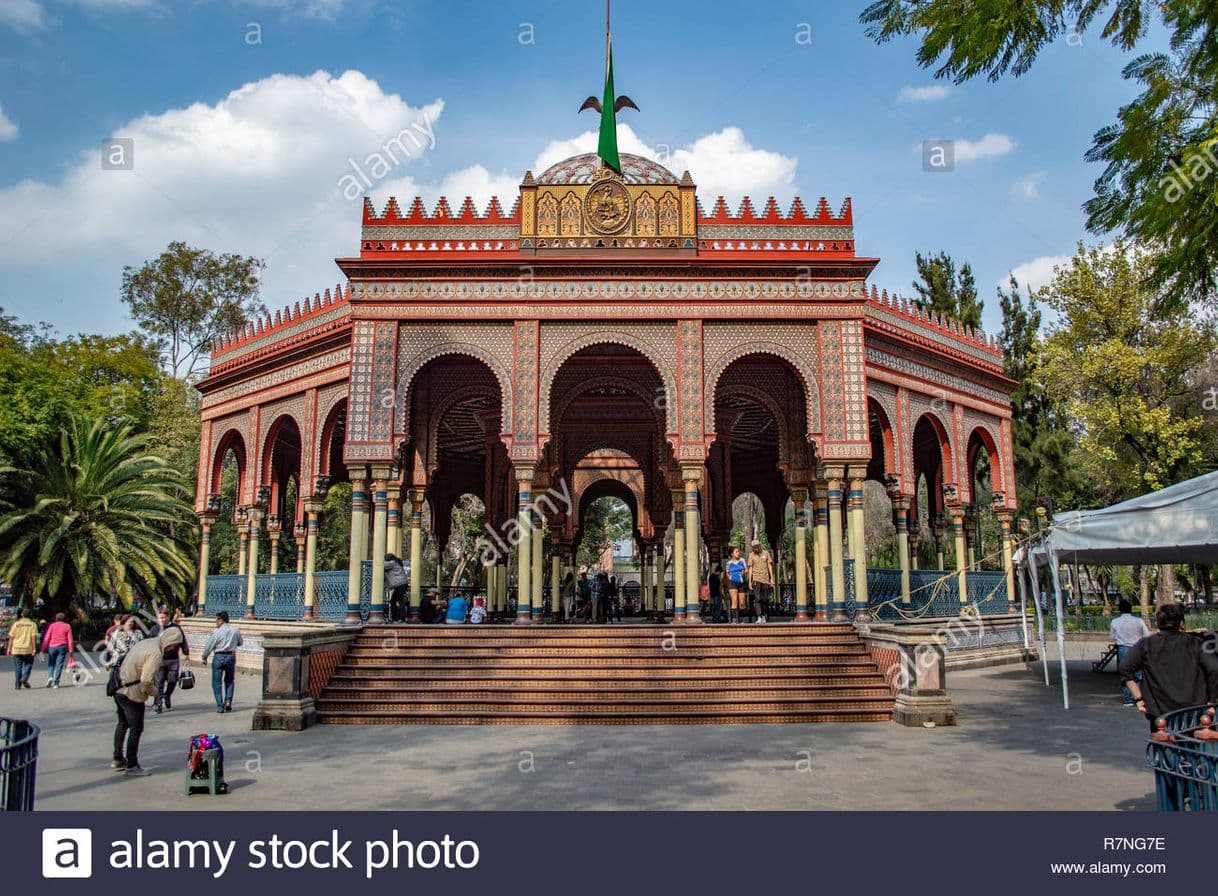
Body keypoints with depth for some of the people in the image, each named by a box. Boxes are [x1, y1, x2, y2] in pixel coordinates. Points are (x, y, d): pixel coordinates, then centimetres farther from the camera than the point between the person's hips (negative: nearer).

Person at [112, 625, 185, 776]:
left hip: (120, 688, 10)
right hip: (132, 693, -10)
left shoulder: (147, 642, 7)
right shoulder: (156, 653, -22)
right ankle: (132, 767, 10)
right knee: (136, 729, 2)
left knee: (123, 723, 24)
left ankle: (118, 760, 37)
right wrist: (155, 692, -6)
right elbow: (146, 682, -26)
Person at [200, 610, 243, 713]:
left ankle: (220, 706, 2)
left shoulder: (216, 631, -10)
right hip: (231, 656, 4)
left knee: (217, 683, 6)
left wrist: (204, 658, 7)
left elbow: (209, 646, -6)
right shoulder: (236, 630, 2)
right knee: (229, 681, 20)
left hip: (219, 656, -4)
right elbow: (240, 643, 15)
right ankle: (228, 701, 5)